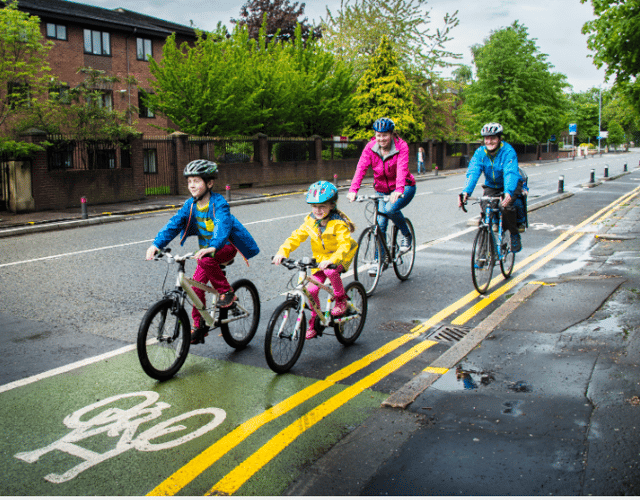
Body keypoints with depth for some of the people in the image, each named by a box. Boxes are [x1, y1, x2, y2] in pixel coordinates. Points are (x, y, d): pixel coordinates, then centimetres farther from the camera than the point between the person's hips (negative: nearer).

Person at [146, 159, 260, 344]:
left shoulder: (219, 203, -20)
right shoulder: (190, 204, -3)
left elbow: (222, 226, -36)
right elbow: (174, 224, -10)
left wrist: (213, 247, -55)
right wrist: (157, 244, -24)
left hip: (226, 247, -6)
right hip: (206, 249, 6)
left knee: (205, 259, -36)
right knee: (196, 285, -3)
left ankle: (227, 292, -15)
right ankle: (199, 326, 14)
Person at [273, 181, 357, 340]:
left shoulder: (338, 223, -20)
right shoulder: (311, 221, -5)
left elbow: (344, 245, -31)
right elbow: (297, 236, -5)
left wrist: (332, 260, -49)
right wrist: (283, 252, -22)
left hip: (340, 257, -5)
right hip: (320, 259, 5)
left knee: (330, 271, -37)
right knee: (311, 290, -7)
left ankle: (341, 299, -9)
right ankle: (314, 322, 15)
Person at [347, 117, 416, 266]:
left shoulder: (401, 146, -17)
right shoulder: (370, 147, -10)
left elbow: (402, 168, -33)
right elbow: (361, 168, -22)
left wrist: (399, 189, -50)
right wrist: (353, 189, -38)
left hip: (404, 187, -3)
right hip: (382, 190, 4)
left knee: (390, 209, -31)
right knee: (380, 224, -4)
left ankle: (407, 235, -5)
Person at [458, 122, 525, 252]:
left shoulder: (508, 151, -24)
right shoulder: (480, 152, -14)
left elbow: (510, 173, -38)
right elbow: (473, 172, -26)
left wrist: (508, 192, -56)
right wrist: (466, 192, -44)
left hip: (511, 186, -3)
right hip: (491, 186, 4)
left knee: (507, 206, -29)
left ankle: (515, 235, -5)